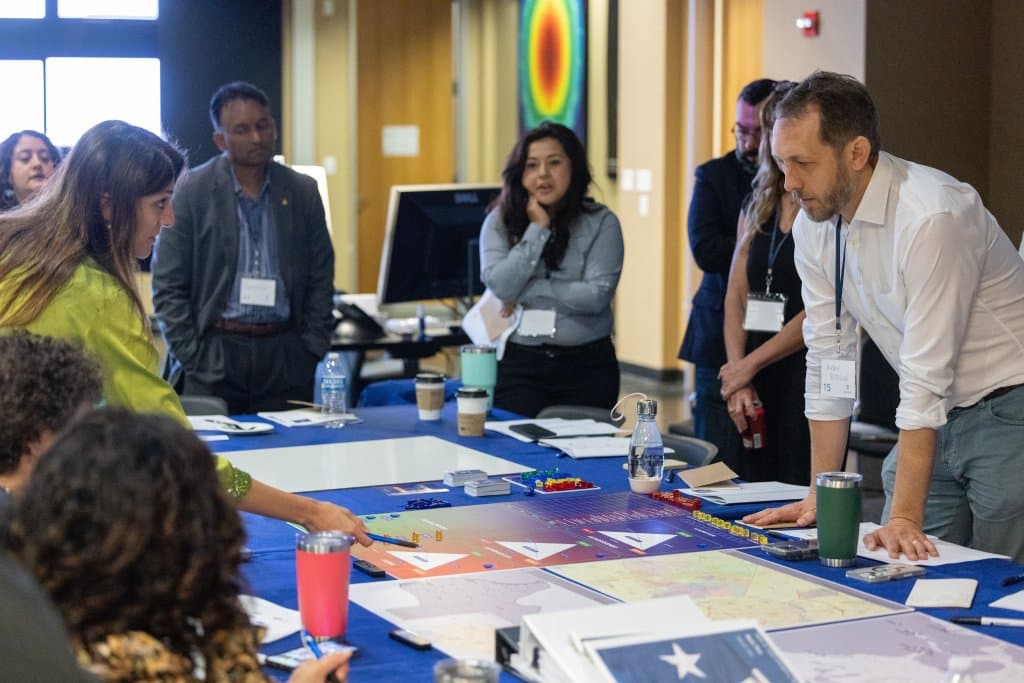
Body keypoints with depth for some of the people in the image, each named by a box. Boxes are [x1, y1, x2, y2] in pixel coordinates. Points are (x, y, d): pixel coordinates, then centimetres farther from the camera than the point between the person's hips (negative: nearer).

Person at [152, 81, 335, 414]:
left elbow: (320, 282, 11)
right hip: (214, 352, -2)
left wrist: (313, 352, 3)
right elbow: (167, 286, -1)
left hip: (284, 357, 2)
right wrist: (191, 358, -7)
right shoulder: (191, 192, -2)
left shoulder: (303, 192, 7)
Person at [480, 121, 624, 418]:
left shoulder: (601, 223, -2)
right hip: (518, 363, 1)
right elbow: (500, 285, -11)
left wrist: (528, 289, -11)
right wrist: (537, 229, -10)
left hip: (587, 366, 0)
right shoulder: (499, 222, 4)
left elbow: (598, 295, -12)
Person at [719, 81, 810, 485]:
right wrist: (738, 381, 0)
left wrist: (749, 365, -7)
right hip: (753, 379, 6)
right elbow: (736, 300, 13)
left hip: (808, 375, -6)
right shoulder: (757, 207, 16)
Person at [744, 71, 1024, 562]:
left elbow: (926, 376, -27)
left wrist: (905, 517, -27)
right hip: (933, 417, 7)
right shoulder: (813, 225, -3)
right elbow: (827, 357, 3)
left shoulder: (932, 216, -26)